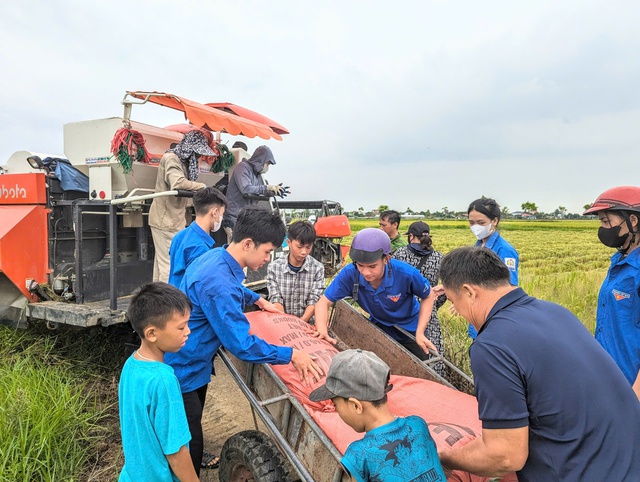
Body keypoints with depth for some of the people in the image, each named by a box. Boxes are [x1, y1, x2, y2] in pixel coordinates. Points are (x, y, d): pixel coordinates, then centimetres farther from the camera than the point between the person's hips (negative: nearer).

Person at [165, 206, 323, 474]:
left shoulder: (217, 256, -2)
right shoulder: (218, 284, -34)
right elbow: (242, 344, -31)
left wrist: (257, 299, 23)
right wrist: (290, 355, -24)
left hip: (193, 363, 10)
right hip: (183, 371, -10)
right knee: (189, 444, 3)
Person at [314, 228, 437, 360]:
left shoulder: (407, 274, -34)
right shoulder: (350, 274, -30)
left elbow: (428, 297, -14)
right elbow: (324, 302, -22)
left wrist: (420, 333, -22)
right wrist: (322, 330, -40)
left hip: (409, 331, -1)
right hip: (379, 328, 2)